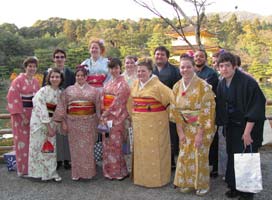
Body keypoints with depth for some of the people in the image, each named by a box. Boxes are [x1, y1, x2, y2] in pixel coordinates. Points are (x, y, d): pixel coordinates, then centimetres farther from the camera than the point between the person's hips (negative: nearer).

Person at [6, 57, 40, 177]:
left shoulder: (36, 82, 9)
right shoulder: (18, 80, -9)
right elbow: (13, 98, -13)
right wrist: (23, 116, -15)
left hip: (33, 114, 6)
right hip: (20, 114, -5)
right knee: (22, 141, 1)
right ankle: (23, 169, 12)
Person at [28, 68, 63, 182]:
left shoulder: (59, 92, 6)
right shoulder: (43, 91, -12)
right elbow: (42, 109, -16)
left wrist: (55, 125, 0)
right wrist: (49, 127, -16)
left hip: (51, 122, 5)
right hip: (40, 122, -5)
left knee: (51, 147, 7)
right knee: (39, 147, 2)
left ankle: (51, 173, 15)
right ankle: (39, 173, 14)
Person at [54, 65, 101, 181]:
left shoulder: (93, 91, 7)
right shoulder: (68, 90, 7)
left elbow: (98, 107, 7)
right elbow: (62, 106, 5)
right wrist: (63, 122, -1)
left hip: (89, 123, 0)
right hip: (73, 122, 1)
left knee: (88, 147, 2)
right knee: (75, 147, 3)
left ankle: (88, 172, 12)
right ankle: (77, 173, 12)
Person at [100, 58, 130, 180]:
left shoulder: (122, 84, -8)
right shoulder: (108, 84, 14)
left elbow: (118, 102, -14)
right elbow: (103, 99, 14)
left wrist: (106, 114, -12)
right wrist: (103, 113, 2)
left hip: (117, 117, -7)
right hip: (106, 117, 7)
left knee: (115, 144, -3)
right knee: (107, 143, 10)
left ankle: (119, 171, 10)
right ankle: (109, 170, 21)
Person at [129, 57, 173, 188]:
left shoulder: (157, 85, -13)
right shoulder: (135, 85, 7)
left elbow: (172, 99, -13)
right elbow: (131, 102, 19)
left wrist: (164, 112, -5)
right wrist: (133, 115, 15)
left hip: (154, 124, -6)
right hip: (139, 124, 6)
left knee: (154, 151, 1)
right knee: (140, 150, 14)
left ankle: (156, 178, 14)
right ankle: (141, 176, 27)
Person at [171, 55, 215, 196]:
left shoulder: (203, 86, -18)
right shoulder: (177, 87, -2)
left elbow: (206, 111, -19)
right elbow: (175, 110, 1)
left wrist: (200, 133, -19)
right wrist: (180, 131, -3)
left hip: (202, 127, -4)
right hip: (186, 127, 5)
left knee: (200, 156, 3)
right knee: (185, 155, 9)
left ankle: (202, 185, 22)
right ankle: (187, 183, 26)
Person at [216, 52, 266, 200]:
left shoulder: (247, 82, -19)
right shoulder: (222, 84, 2)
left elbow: (255, 107, -21)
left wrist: (247, 132, -22)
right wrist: (223, 125, 8)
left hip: (247, 127, -6)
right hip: (231, 127, 6)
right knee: (232, 158, 12)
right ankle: (234, 187, 26)